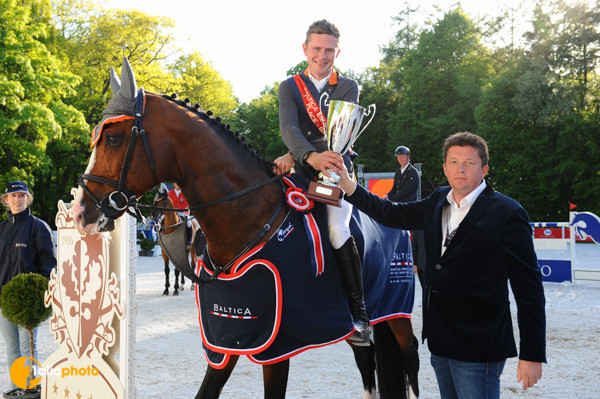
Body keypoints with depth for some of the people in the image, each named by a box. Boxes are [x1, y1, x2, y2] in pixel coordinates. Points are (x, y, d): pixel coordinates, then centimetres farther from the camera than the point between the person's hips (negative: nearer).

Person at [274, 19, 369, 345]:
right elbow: (289, 128, -11)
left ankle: (359, 313, -13)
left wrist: (294, 156, -23)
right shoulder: (290, 87, 9)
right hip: (302, 172, 3)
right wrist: (310, 156, -33)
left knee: (337, 231, -23)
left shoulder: (348, 87, 7)